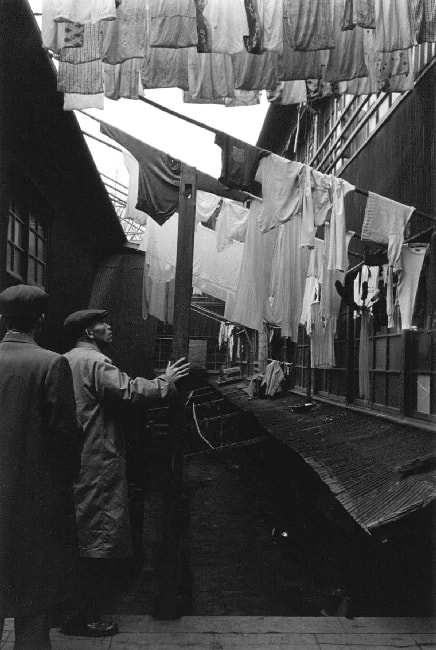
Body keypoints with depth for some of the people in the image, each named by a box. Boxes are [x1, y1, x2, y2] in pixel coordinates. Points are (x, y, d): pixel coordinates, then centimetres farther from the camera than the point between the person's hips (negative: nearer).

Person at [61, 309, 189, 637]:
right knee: (101, 540, -1)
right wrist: (164, 382, -14)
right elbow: (129, 389, -27)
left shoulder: (68, 359, 14)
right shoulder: (95, 361, -16)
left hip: (75, 461, 10)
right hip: (98, 464, -10)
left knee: (83, 537, 18)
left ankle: (78, 607, 29)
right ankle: (81, 617, 6)